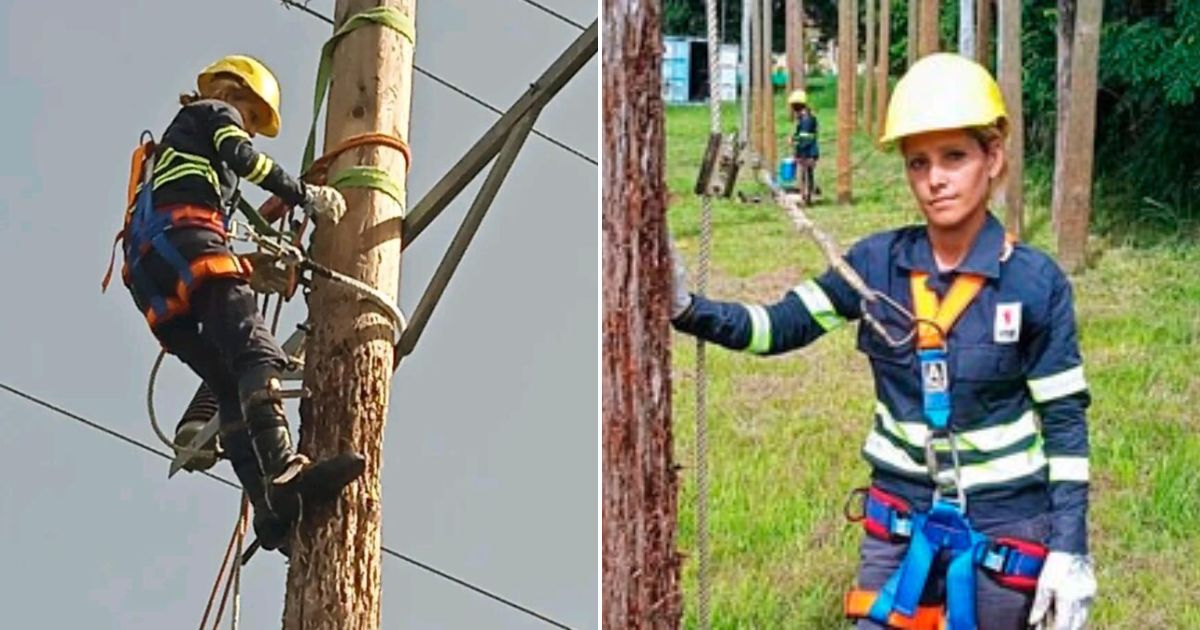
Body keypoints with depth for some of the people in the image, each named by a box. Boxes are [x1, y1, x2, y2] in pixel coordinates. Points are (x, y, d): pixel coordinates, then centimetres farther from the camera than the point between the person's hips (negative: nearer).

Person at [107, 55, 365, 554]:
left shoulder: (177, 140, 44)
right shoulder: (214, 113, 20)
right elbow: (242, 156, -3)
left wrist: (261, 260, 29)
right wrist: (305, 196, 0)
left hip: (147, 273, 8)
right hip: (182, 236, -8)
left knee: (229, 384, -6)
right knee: (256, 353, -26)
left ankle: (270, 511, -23)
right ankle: (283, 473, -47)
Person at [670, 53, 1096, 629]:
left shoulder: (1036, 282, -11)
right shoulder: (877, 263, -4)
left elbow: (1065, 420, -7)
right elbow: (780, 326, -2)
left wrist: (1070, 549, -10)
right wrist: (686, 310, -19)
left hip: (1003, 528, -2)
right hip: (901, 520, 2)